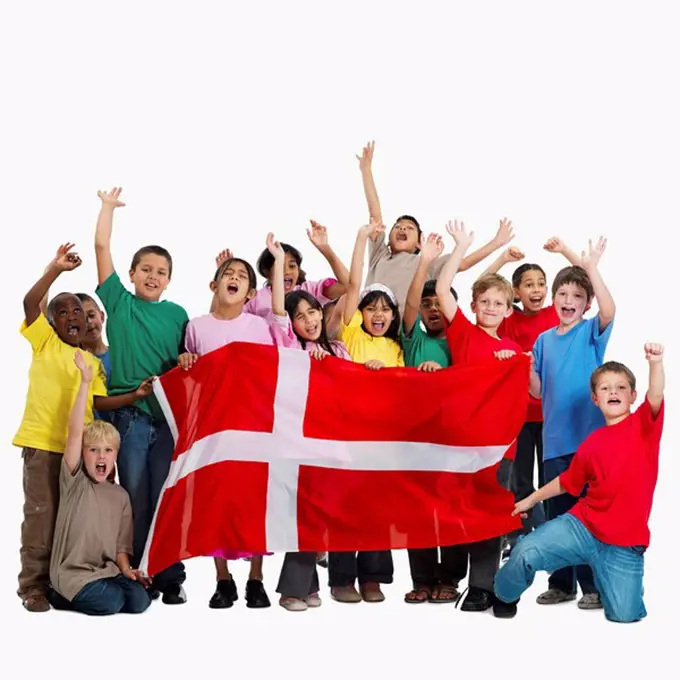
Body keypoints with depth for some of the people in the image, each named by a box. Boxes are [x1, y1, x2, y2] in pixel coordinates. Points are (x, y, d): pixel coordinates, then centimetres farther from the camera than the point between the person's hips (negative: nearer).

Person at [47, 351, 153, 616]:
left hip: (107, 570, 5)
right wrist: (85, 382, -21)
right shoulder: (74, 481, -4)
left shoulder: (120, 495, 9)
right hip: (72, 572, -5)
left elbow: (120, 544, 13)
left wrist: (126, 570, -7)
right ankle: (60, 595, 2)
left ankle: (80, 594, 6)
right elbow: (75, 431, -16)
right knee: (111, 602, -25)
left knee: (139, 600, -17)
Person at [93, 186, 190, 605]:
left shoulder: (177, 314, 11)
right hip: (130, 415, -1)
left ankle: (171, 579, 9)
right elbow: (102, 246, 3)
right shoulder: (119, 302, 6)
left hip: (170, 414, 1)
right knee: (135, 499, 3)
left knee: (167, 499, 3)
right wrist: (109, 206, 10)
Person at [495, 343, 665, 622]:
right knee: (526, 552, -19)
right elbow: (567, 482, 22)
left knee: (624, 615, -9)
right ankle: (503, 596, 12)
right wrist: (532, 499, 27)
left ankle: (605, 578, 25)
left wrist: (655, 363, -41)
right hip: (581, 526, 2)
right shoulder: (591, 443, 7)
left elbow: (656, 396, -23)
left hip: (624, 546, -2)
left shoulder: (644, 426, -1)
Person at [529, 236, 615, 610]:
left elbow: (610, 311, -23)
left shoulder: (592, 332, 0)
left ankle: (595, 585, 7)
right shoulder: (544, 339, 10)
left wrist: (592, 268, -30)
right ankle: (561, 583, 20)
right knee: (557, 512, 10)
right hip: (555, 439, 4)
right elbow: (538, 391, 10)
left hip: (589, 436, -4)